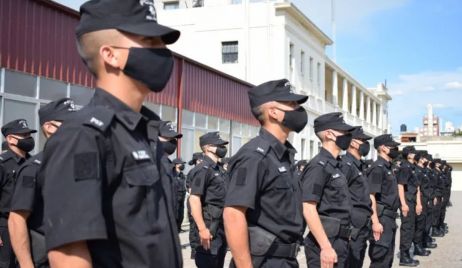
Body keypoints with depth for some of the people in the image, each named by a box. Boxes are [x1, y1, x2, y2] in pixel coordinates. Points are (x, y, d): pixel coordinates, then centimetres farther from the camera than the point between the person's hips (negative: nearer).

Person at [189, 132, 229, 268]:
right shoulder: (204, 169, -13)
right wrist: (202, 228, -25)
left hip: (221, 227, 9)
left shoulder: (217, 169, 15)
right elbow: (194, 199, -22)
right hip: (210, 228, -9)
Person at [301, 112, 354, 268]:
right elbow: (308, 209, -21)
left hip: (340, 242, 9)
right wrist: (326, 247, -24)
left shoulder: (335, 165, 13)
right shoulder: (319, 166, -15)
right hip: (327, 244, -9)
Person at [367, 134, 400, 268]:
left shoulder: (388, 167, 14)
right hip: (382, 218, -10)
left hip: (390, 218, 10)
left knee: (388, 256, 15)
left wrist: (392, 219, 20)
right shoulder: (377, 168, -15)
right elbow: (371, 196, -20)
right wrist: (375, 221, -25)